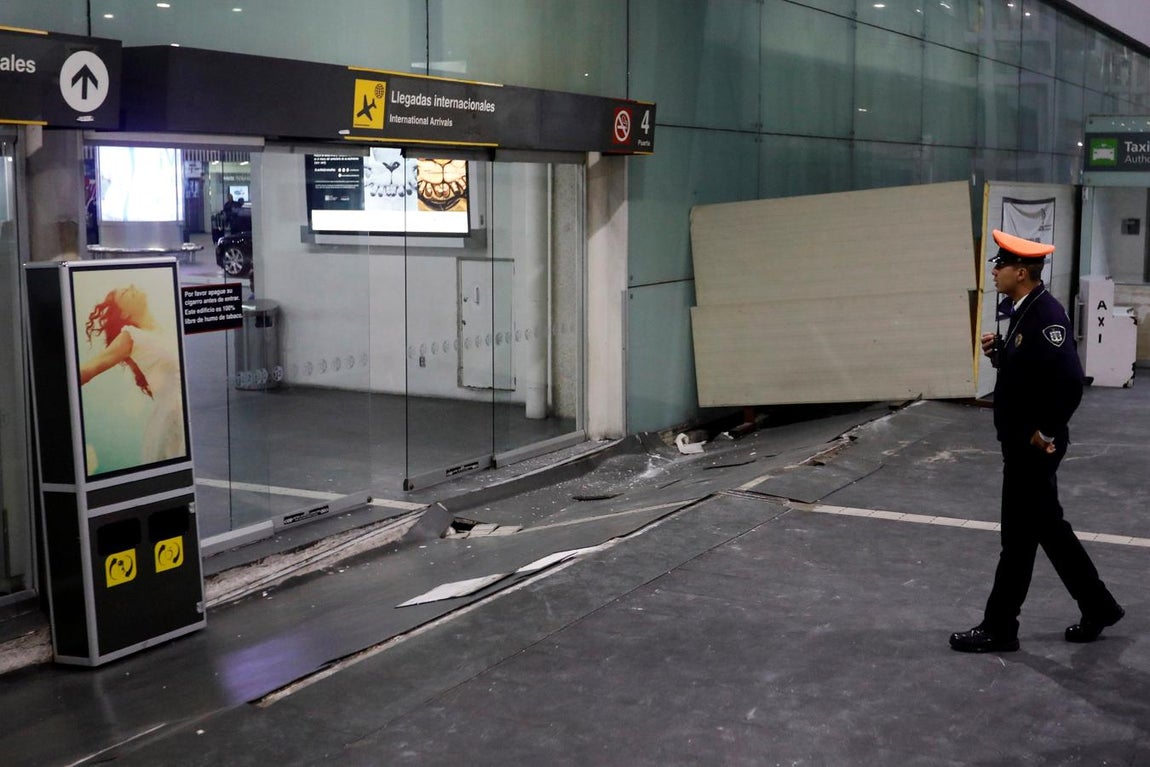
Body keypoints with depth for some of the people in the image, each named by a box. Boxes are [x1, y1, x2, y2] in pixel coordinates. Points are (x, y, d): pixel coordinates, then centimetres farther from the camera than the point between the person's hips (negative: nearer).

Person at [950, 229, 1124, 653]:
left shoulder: (1047, 315, -22)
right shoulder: (1024, 311, 8)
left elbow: (1069, 382, -29)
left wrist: (1045, 433, -20)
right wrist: (999, 352, 1)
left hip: (1033, 446, -10)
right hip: (1020, 441, 10)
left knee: (1019, 536, 2)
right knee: (1048, 527, 19)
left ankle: (999, 629, 14)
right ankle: (1098, 608, 32)